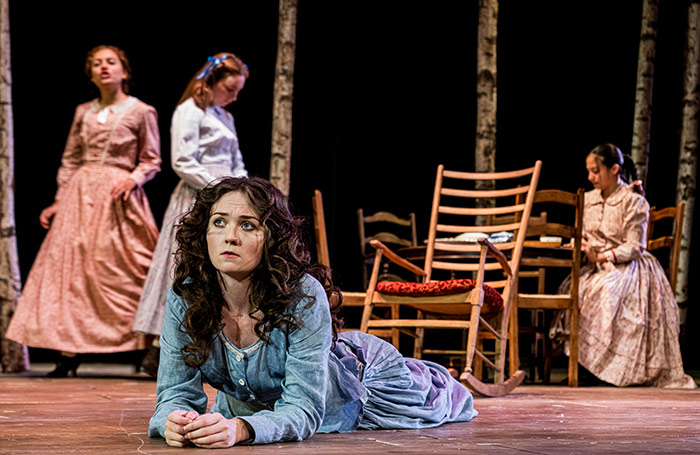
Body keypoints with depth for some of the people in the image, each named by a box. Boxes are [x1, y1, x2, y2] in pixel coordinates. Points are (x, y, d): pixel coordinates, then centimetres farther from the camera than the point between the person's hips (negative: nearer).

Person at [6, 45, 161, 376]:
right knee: (70, 266, -4)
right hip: (80, 193, 4)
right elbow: (70, 161, 16)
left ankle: (151, 348, 3)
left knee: (122, 271, -7)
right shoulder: (83, 112, 13)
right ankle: (69, 353, -3)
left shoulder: (141, 112, 1)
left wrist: (133, 179, -15)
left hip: (118, 196, -4)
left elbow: (152, 162, 4)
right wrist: (59, 201, 10)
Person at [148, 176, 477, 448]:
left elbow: (303, 411, -42)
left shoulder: (303, 296, -41)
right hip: (256, 404, 4)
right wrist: (174, 421, -52)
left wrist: (239, 429, -62)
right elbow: (177, 392, -27)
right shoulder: (185, 297, -31)